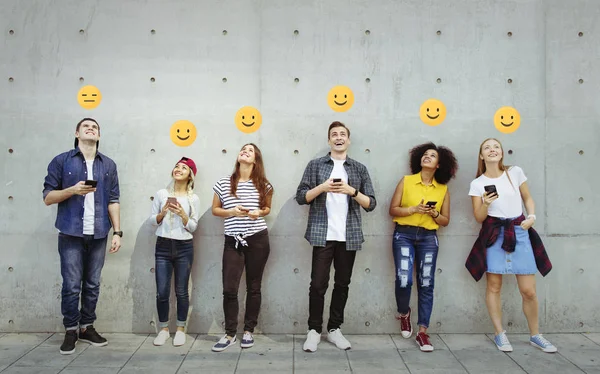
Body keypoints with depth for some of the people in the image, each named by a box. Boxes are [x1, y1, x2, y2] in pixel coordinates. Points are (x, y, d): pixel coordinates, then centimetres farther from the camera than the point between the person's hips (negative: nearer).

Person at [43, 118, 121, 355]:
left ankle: (87, 328, 22)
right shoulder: (61, 161, 2)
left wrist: (117, 232, 1)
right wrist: (73, 189, -16)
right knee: (71, 286, 1)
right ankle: (71, 331, 16)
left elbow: (113, 201, 8)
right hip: (71, 234, -2)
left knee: (92, 285, 9)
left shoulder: (108, 165, 9)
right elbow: (48, 197, 2)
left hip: (98, 235, 3)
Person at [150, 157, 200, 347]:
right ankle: (164, 329, 18)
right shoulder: (161, 194, 3)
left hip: (184, 248, -1)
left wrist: (182, 214, -16)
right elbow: (152, 220, 6)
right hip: (163, 246, 1)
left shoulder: (194, 199, 1)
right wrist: (163, 212, -12)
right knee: (162, 292, 1)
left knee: (181, 291, 5)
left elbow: (193, 227, 0)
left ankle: (180, 330, 19)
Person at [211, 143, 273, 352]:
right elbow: (215, 210, 7)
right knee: (229, 289, -2)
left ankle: (249, 331, 22)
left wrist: (259, 213, -7)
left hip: (258, 240, 0)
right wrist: (231, 212, -12)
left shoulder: (263, 185, 1)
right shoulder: (223, 184, 0)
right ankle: (230, 334, 13)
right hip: (233, 241, 0)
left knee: (253, 288, 8)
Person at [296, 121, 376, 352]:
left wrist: (352, 191, -11)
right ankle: (314, 330, 14)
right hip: (322, 235, -2)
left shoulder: (360, 169, 9)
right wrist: (323, 187, -14)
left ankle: (334, 329, 22)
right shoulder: (315, 165, 5)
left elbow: (371, 204, 5)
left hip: (349, 236, 2)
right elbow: (301, 197, 1)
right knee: (318, 283, 0)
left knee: (342, 283, 9)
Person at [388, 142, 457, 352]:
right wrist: (414, 209, -14)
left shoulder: (443, 189, 7)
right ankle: (403, 313, 19)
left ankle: (422, 332, 9)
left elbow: (445, 220, 10)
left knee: (426, 285, -1)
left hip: (428, 238, 2)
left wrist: (434, 213, -10)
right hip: (404, 235, -2)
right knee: (404, 279, -13)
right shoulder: (406, 181, 2)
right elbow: (392, 210, 0)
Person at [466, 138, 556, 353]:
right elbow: (478, 218, 0)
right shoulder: (477, 184, 0)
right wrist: (485, 204, -20)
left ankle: (535, 335, 20)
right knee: (494, 286, 2)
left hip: (519, 232, 1)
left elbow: (528, 198, 13)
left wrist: (532, 216, -5)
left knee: (528, 290, 1)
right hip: (494, 235, -1)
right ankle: (500, 334, 16)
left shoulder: (515, 172, 3)